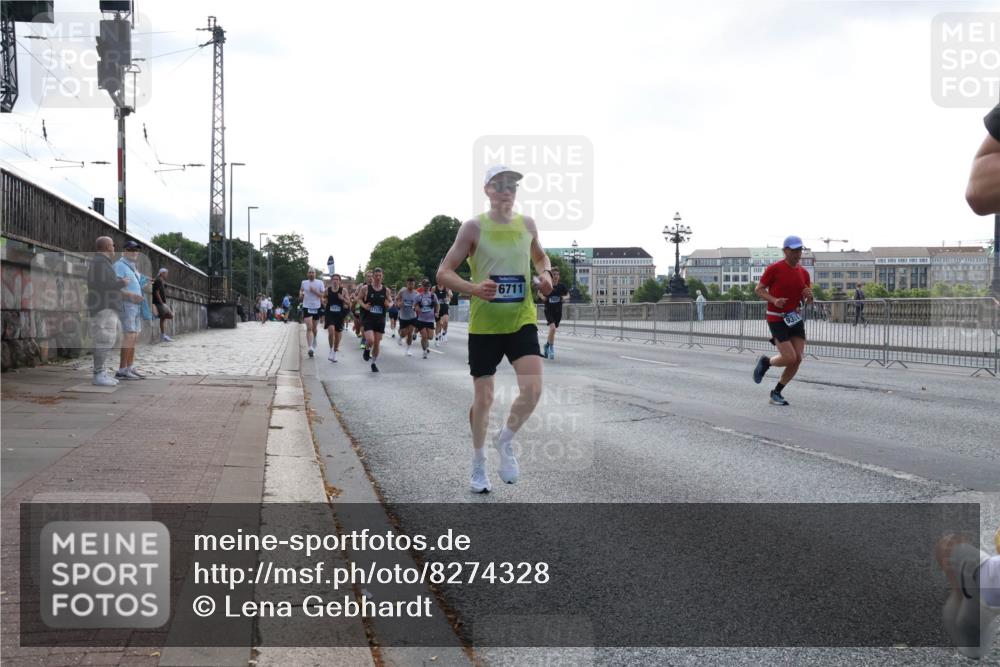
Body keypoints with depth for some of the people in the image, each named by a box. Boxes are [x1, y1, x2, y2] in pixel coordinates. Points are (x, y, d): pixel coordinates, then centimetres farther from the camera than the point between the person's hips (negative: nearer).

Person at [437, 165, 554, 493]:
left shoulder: (527, 224, 5)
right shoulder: (474, 227, -7)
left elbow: (540, 256, 25)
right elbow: (444, 272, -7)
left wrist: (545, 274, 2)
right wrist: (473, 288, -24)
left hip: (521, 320, 2)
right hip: (484, 324, -2)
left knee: (533, 389, -15)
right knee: (483, 397, 5)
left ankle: (506, 440, 14)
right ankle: (478, 464, 27)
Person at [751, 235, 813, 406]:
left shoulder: (804, 273, 8)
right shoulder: (774, 268, -10)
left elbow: (808, 301, 15)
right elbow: (759, 289, -4)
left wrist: (809, 295, -9)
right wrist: (774, 300, -21)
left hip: (795, 318, 6)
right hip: (776, 319, -6)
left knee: (798, 359, -2)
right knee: (790, 358, -15)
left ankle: (777, 392, 15)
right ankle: (766, 361, 18)